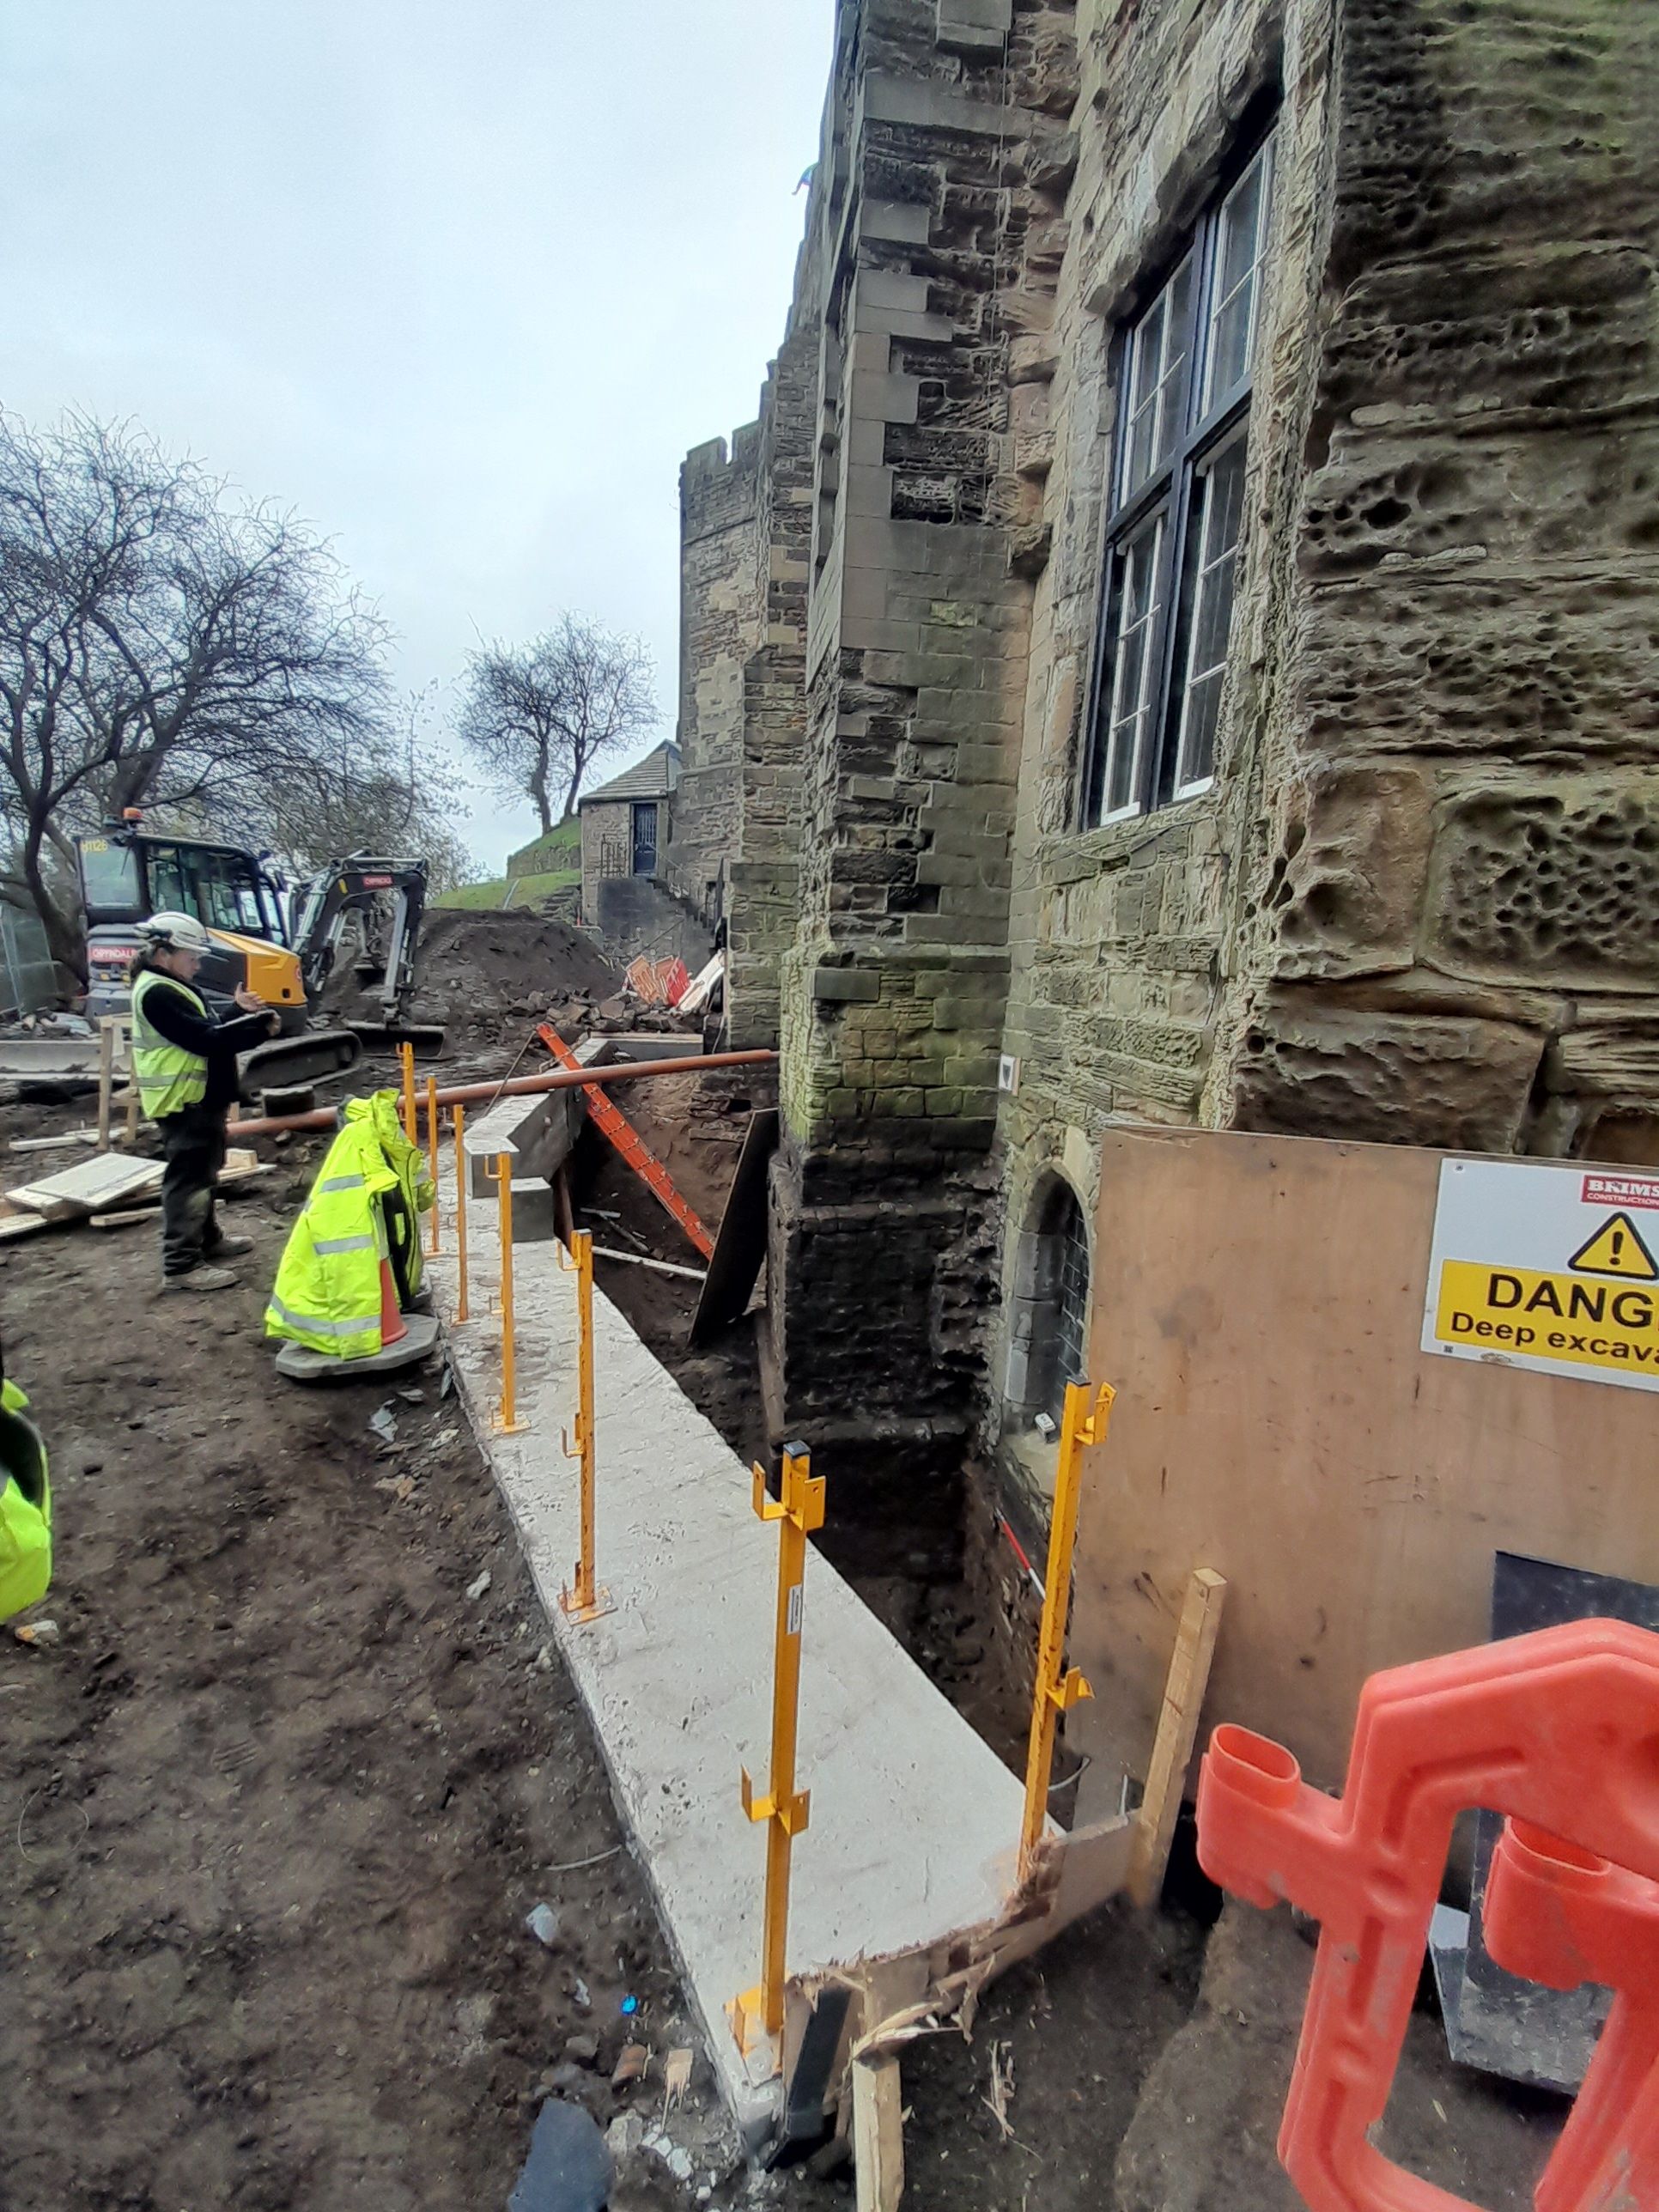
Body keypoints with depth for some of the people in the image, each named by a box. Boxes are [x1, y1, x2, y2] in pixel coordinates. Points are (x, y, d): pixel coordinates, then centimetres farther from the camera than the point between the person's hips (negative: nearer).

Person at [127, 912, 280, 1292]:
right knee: (187, 1179, -8)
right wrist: (260, 1025, -20)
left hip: (201, 1099, 11)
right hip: (183, 1103, -11)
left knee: (201, 1174, 22)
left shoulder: (175, 988, 14)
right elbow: (206, 1040, -26)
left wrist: (244, 1015, -3)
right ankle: (180, 1265, -3)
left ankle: (207, 1239, 37)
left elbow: (210, 1030, 13)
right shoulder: (156, 994, -19)